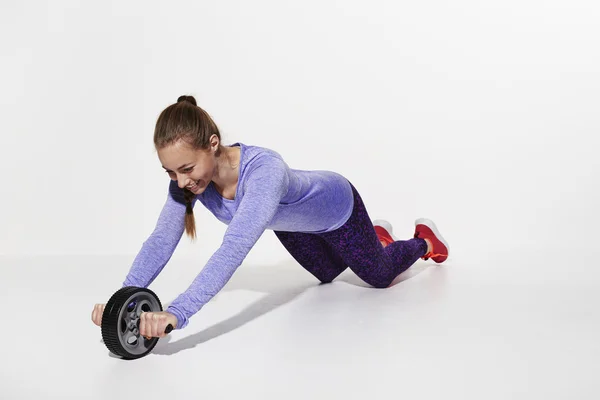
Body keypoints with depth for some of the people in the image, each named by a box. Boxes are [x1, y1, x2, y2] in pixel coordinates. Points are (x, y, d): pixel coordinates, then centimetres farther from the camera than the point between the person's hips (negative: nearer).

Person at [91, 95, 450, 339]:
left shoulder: (263, 169, -50)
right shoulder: (189, 175, -31)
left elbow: (237, 246, -61)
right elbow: (162, 239, -33)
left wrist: (178, 313, -70)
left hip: (336, 208, -6)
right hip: (289, 223, 6)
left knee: (379, 276, 15)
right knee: (327, 275, 31)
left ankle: (424, 239, 46)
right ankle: (379, 235, 59)